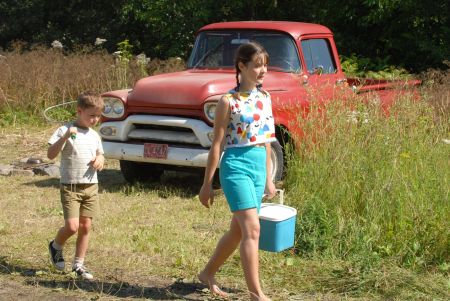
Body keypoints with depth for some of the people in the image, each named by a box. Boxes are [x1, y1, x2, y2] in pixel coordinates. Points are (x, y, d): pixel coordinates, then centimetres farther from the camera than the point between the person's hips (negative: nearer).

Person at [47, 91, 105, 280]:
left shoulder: (94, 135, 10)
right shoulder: (65, 131, -9)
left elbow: (99, 154, 24)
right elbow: (50, 155, -17)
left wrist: (100, 159, 0)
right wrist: (65, 137, -29)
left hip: (91, 186, 6)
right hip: (70, 186, -5)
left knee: (85, 226, 5)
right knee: (72, 226, -13)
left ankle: (79, 265, 17)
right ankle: (56, 246, 19)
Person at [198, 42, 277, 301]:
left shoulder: (265, 98, 10)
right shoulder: (229, 101, -8)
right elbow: (217, 144, -6)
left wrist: (269, 178, 16)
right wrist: (207, 184, -4)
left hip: (259, 166, 7)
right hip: (236, 165, -7)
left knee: (238, 230, 14)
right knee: (252, 229, -13)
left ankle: (208, 274, 32)